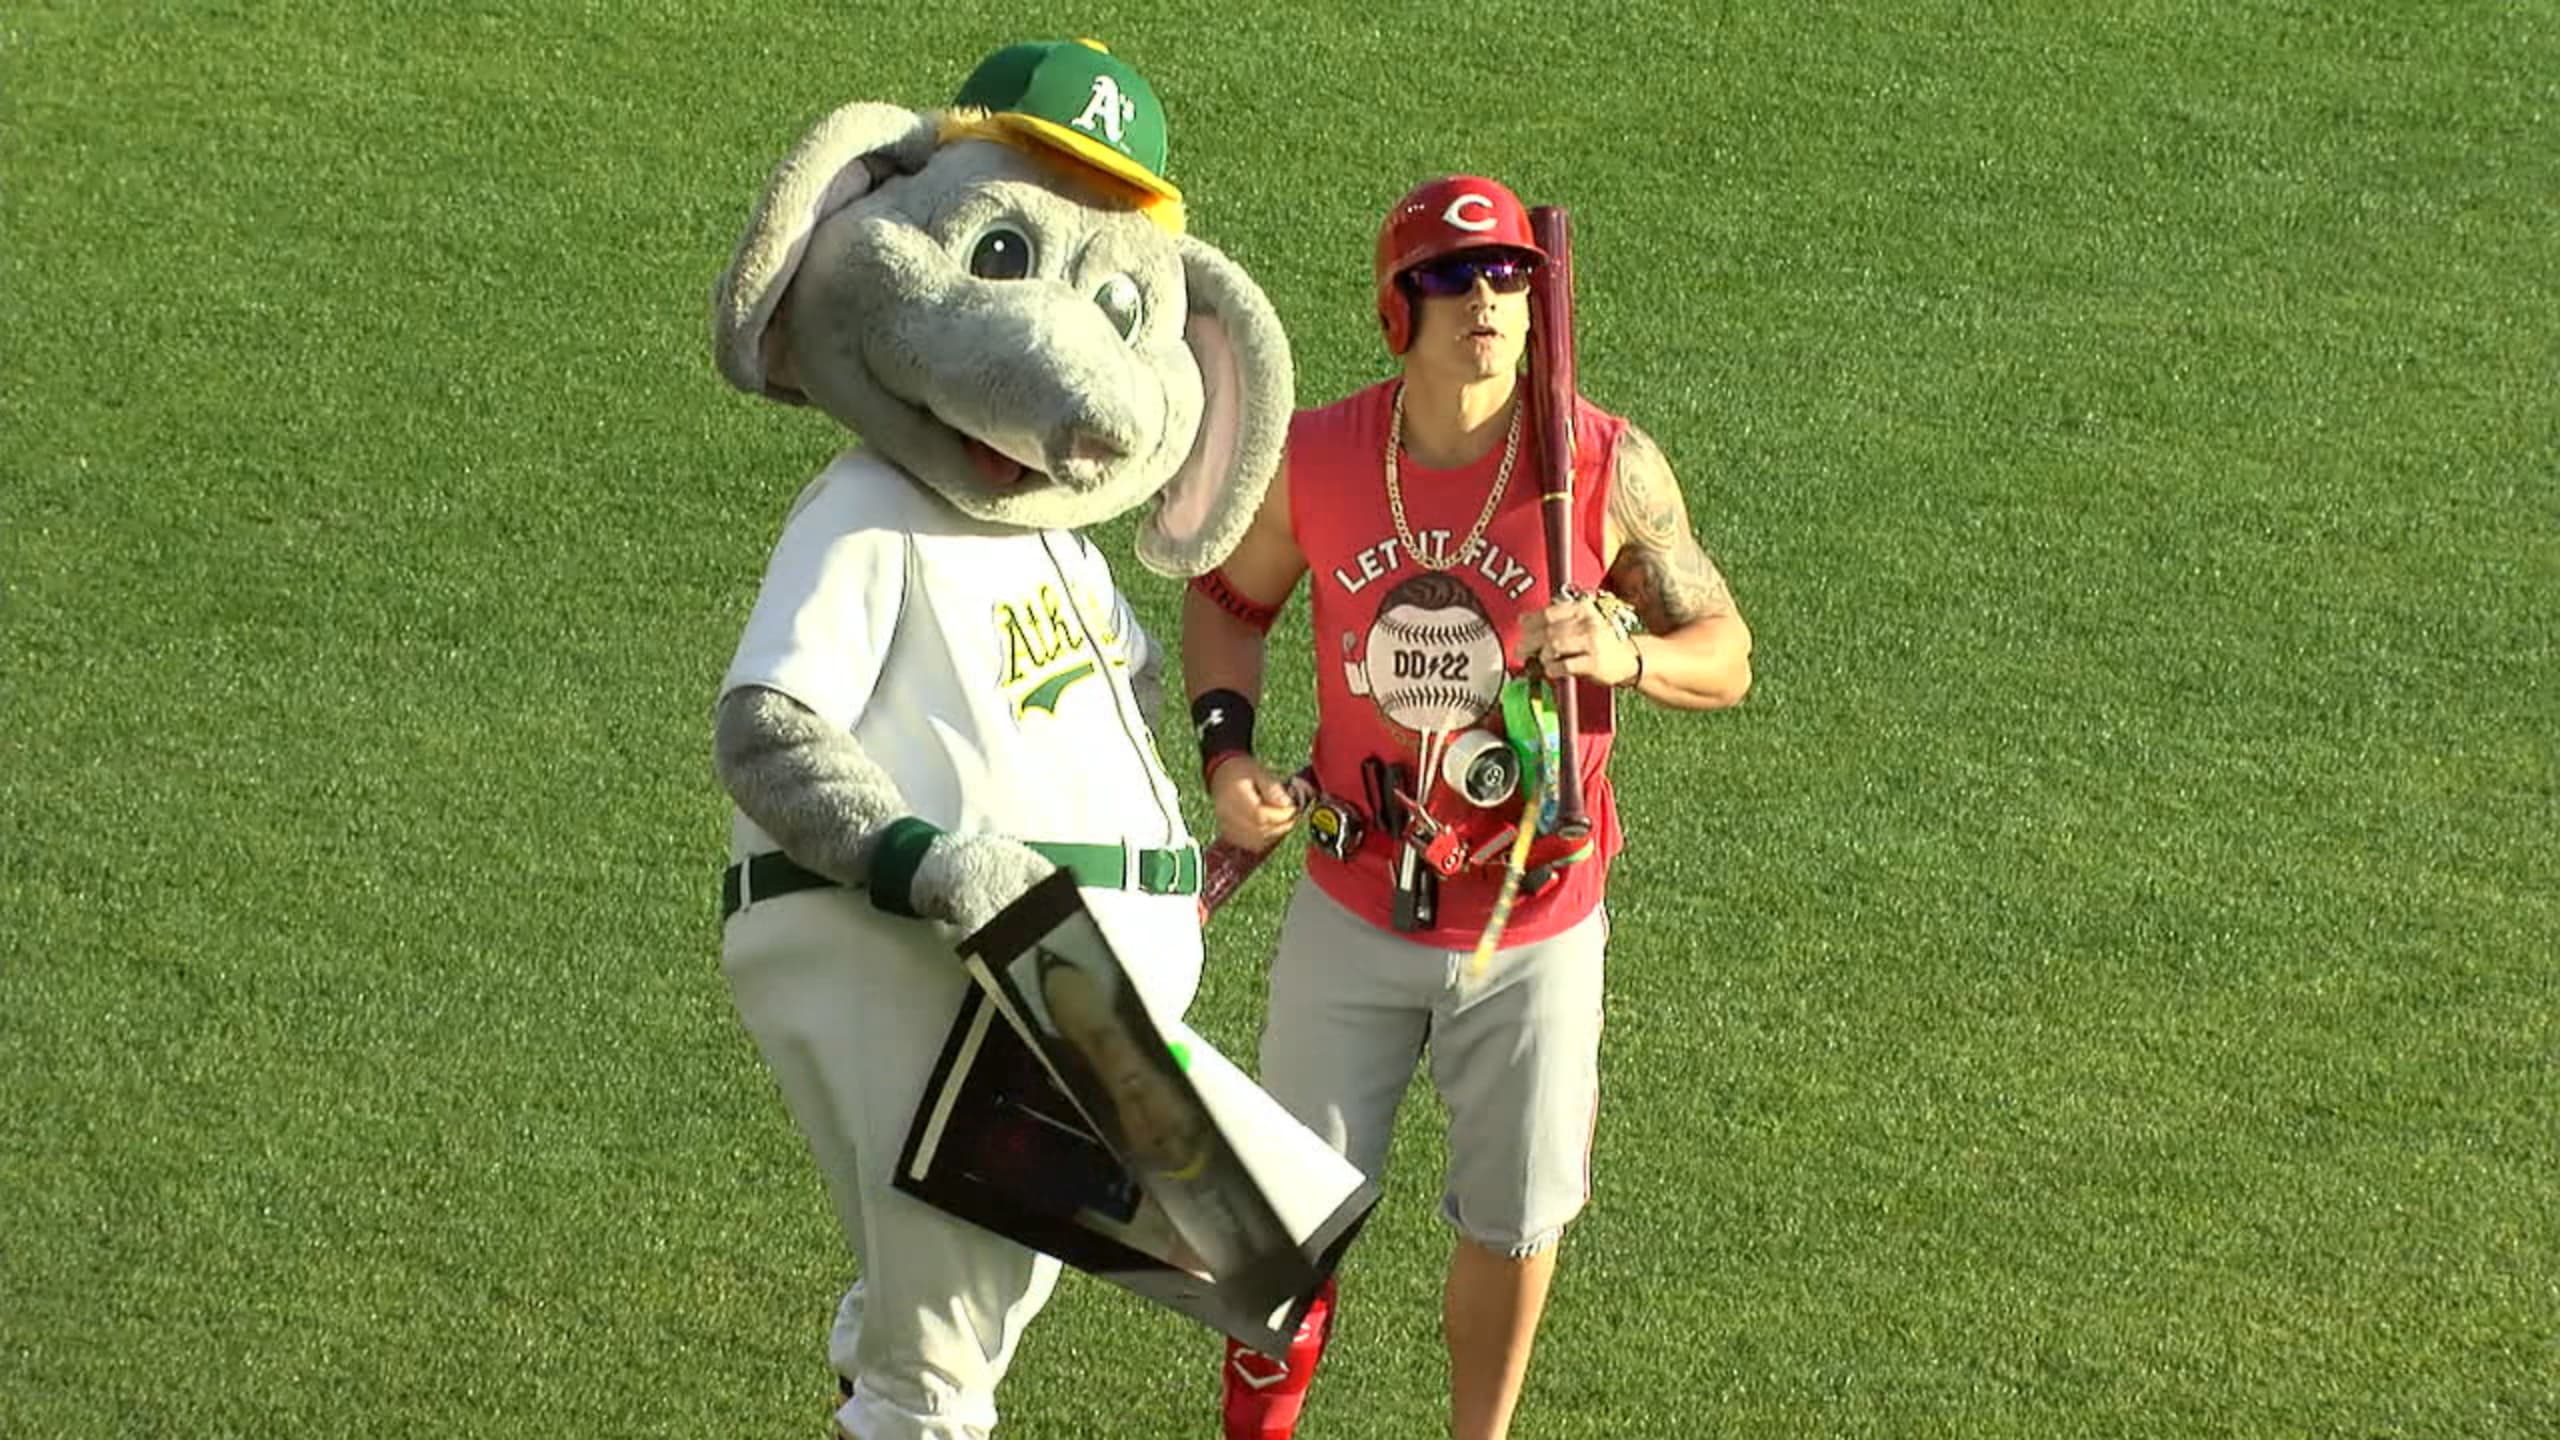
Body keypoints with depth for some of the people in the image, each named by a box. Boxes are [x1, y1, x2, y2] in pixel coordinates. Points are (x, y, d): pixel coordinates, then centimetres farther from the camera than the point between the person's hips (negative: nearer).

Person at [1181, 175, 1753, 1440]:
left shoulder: (1608, 468, -15)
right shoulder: (1314, 460, -11)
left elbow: (1725, 654, -6)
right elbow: (1227, 599, 8)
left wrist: (1627, 660, -28)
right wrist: (1226, 752, -8)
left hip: (1535, 931, -1)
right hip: (1352, 915, 1)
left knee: (1514, 1223, 13)